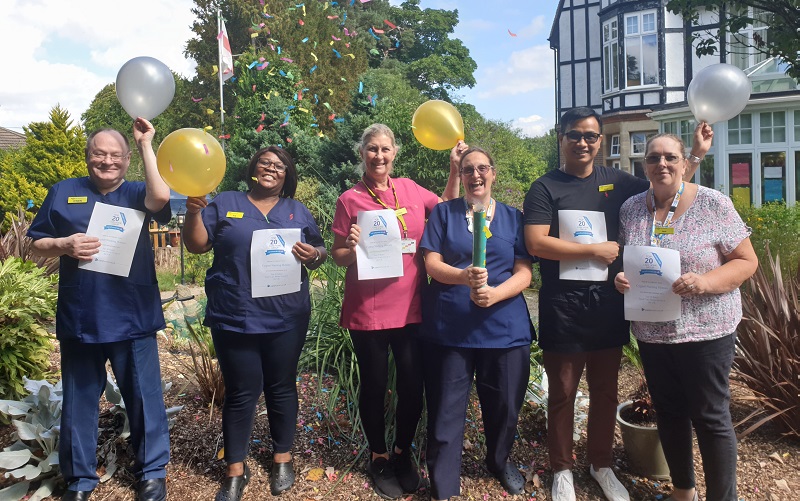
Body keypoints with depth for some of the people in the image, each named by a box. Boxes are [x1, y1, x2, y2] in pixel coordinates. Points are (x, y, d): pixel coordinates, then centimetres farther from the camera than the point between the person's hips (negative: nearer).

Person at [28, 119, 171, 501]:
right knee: (79, 400, 14)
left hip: (132, 318, -1)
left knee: (144, 396, 8)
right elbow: (36, 244, 9)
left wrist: (146, 144, -14)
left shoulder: (136, 194, 3)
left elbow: (161, 198, -21)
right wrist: (64, 245, -13)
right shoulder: (63, 192, 7)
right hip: (79, 318, 2)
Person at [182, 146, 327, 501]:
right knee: (241, 392, 5)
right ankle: (235, 470, 20)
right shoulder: (225, 204, 7)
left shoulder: (297, 211, 12)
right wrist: (194, 211, -15)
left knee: (281, 387, 12)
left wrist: (313, 255, -12)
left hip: (286, 318, 2)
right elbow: (196, 245, 1)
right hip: (235, 318, -1)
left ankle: (282, 458, 29)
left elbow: (319, 253, 10)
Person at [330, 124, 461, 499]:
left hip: (411, 307, 3)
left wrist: (454, 170, 9)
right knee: (374, 386, 11)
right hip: (368, 310, -3)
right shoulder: (350, 199, -5)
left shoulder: (409, 189, 5)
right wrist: (351, 248, -21)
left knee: (413, 384, 10)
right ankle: (378, 458, 34)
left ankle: (403, 454, 35)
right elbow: (339, 257, 0)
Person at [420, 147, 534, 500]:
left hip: (504, 327, 2)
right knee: (446, 409, 3)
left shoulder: (513, 217, 8)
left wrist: (495, 294, -19)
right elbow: (431, 263, -3)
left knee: (505, 404, 13)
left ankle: (500, 462, 42)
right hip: (448, 326, -1)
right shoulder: (444, 212, 6)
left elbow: (524, 272, 0)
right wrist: (464, 277, -23)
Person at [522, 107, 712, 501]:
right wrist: (596, 250, -13)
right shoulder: (545, 188, -5)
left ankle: (600, 465, 36)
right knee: (562, 393, 9)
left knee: (605, 391, 16)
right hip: (562, 308, -3)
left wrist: (696, 155, 5)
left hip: (608, 305, 4)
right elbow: (536, 244, -16)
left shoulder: (616, 182, 6)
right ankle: (562, 469, 28)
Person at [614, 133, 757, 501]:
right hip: (651, 332, 4)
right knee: (668, 412, 16)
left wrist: (705, 282, -23)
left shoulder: (713, 204, -8)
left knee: (710, 416, 6)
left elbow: (747, 261, -6)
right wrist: (620, 278, -9)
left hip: (707, 330, -4)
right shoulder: (630, 208, 3)